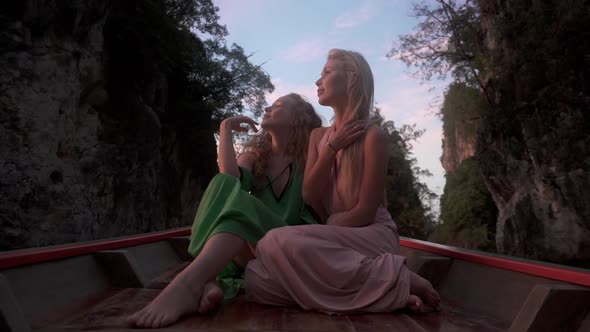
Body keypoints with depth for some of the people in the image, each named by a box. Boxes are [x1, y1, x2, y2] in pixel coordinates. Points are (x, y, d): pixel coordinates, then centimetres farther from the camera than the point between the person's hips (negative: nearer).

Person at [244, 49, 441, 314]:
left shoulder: (373, 136, -8)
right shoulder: (318, 136, 13)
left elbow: (365, 212, -11)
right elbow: (309, 197, 2)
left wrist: (318, 234, -8)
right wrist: (332, 148, -7)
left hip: (372, 236, -5)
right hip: (334, 239, 6)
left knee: (281, 242, -33)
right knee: (257, 279, -19)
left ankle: (397, 281, -18)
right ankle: (369, 287, -12)